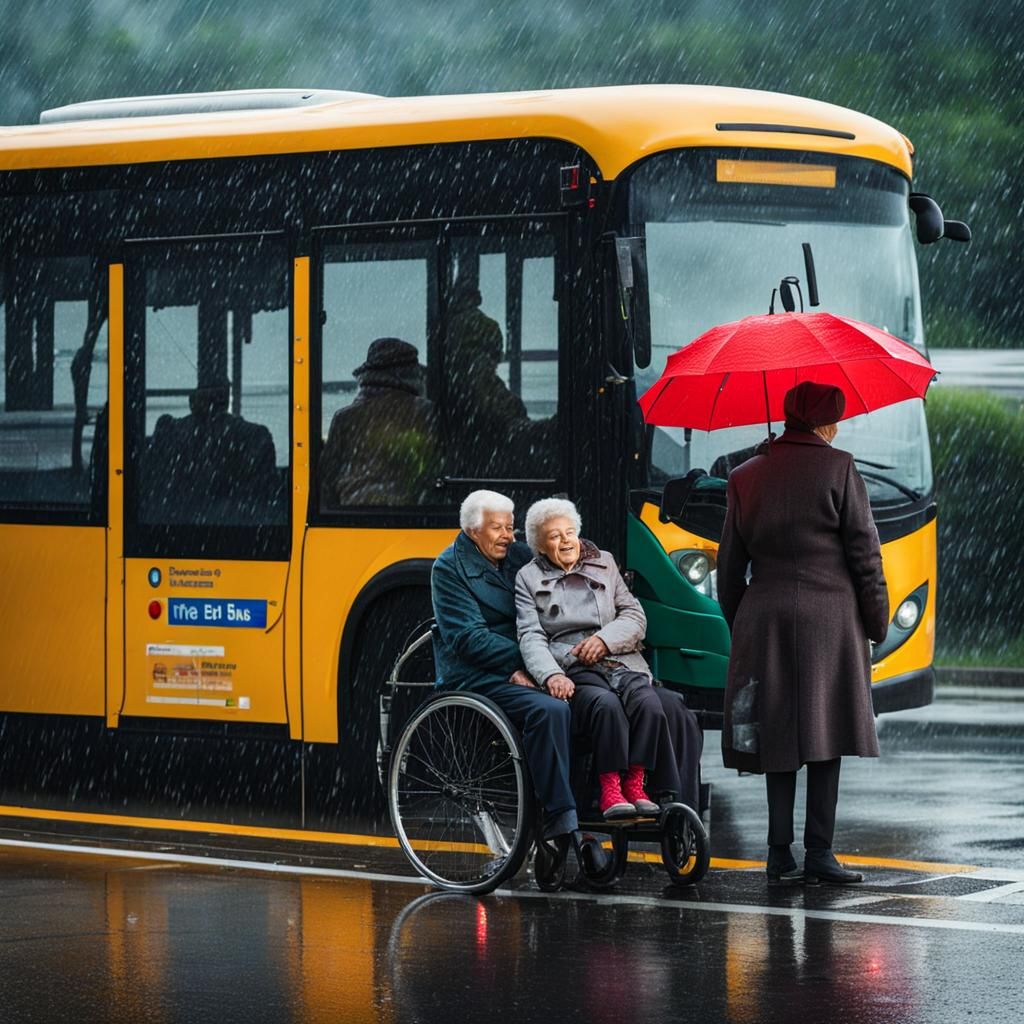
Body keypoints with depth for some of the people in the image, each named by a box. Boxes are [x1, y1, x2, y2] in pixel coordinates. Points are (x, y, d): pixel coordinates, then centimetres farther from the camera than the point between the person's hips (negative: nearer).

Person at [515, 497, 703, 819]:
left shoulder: (604, 564, 22)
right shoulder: (528, 578, 13)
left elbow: (635, 617, 16)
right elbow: (530, 636, 0)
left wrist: (605, 639, -6)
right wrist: (551, 675, -20)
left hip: (620, 664, 3)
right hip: (572, 672, -3)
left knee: (648, 702, -31)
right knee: (605, 703, -37)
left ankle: (635, 787, -28)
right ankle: (609, 792, -34)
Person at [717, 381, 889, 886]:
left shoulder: (745, 478, 8)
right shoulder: (838, 469, -3)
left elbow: (729, 568, 10)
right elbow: (865, 554, -4)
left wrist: (738, 626, 19)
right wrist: (876, 622, 4)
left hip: (764, 621, 4)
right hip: (829, 617, -4)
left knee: (778, 736, 7)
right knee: (825, 733, -1)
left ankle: (780, 853, 4)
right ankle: (819, 852, -5)